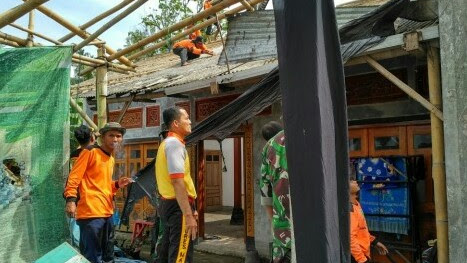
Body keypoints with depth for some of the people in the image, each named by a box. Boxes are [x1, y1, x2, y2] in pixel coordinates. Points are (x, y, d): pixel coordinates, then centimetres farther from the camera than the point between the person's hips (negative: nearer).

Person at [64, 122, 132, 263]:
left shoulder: (111, 159, 20)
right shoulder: (90, 152, -4)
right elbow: (74, 176, -10)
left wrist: (117, 184, 9)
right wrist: (70, 199, -21)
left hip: (107, 213, 9)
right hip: (91, 212, -9)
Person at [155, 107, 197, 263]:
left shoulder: (167, 143, 18)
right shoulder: (175, 144, -14)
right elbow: (177, 181, -25)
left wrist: (190, 209, 23)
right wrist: (188, 214, -27)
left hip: (168, 203, 10)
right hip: (178, 205, -10)